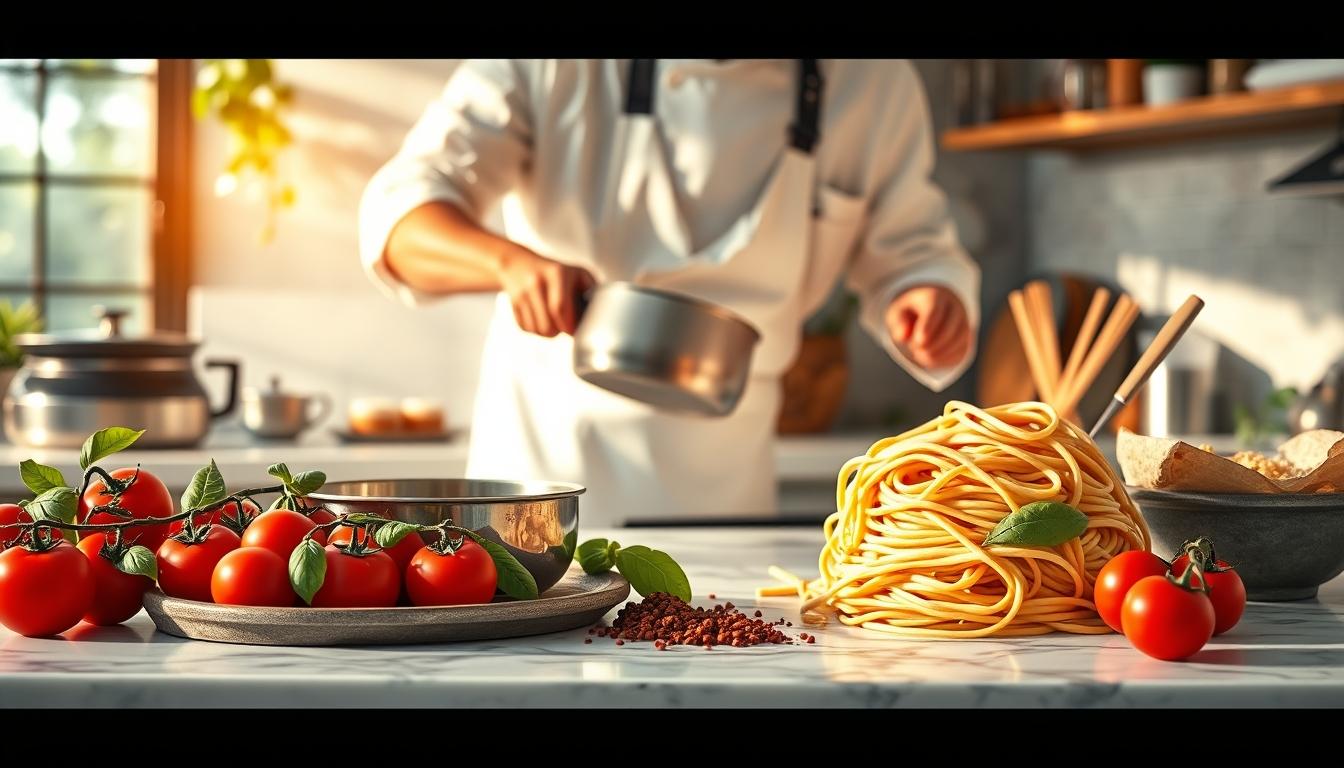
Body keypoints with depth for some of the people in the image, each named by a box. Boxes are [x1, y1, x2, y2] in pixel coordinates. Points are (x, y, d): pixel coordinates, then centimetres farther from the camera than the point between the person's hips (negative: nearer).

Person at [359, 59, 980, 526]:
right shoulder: (553, 68, -13)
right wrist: (511, 262, -41)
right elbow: (398, 214, -19)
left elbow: (910, 252, 7)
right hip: (544, 452, -2)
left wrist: (935, 307, -19)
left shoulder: (874, 83, -3)